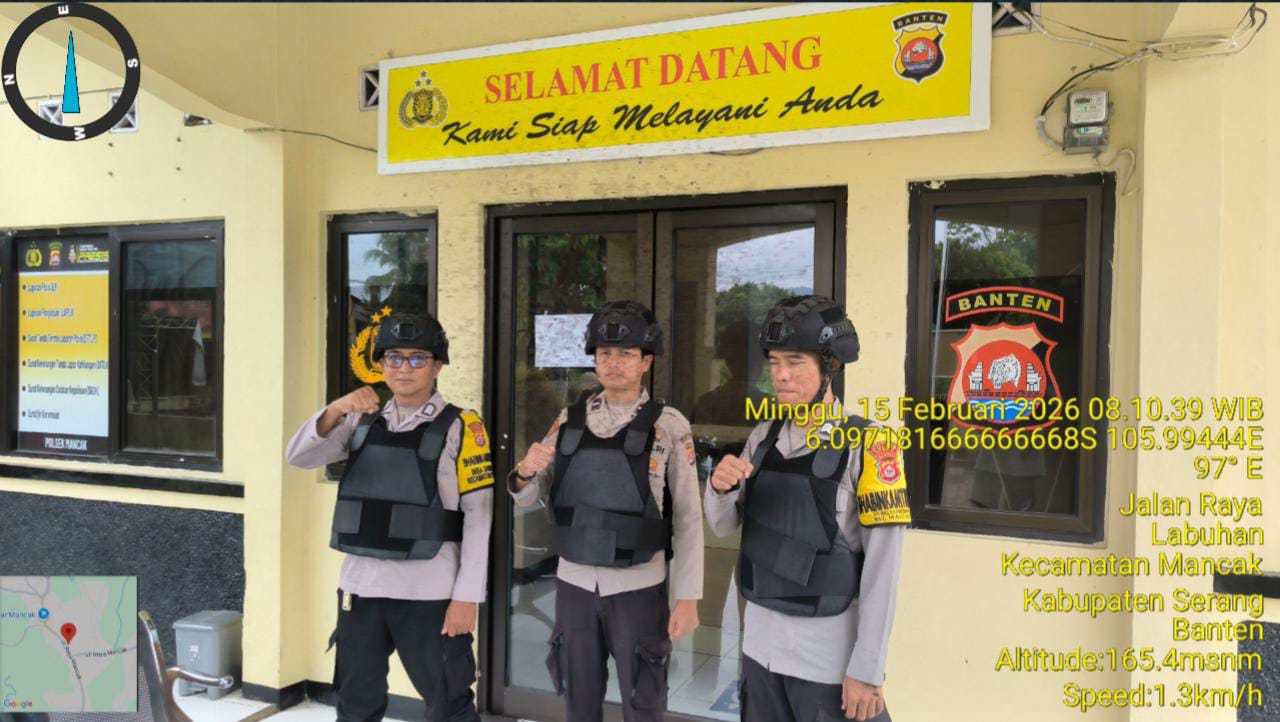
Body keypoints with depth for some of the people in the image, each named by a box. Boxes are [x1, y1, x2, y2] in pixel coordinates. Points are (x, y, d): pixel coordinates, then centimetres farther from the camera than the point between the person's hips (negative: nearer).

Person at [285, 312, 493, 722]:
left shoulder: (459, 428, -6)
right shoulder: (362, 422, 9)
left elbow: (478, 515, -8)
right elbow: (299, 457, -1)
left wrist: (466, 596, -12)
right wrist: (336, 410, -18)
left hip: (428, 593, -5)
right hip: (359, 586, 5)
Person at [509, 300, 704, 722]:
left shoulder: (669, 425, -8)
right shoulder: (569, 420, 2)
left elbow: (687, 517, -6)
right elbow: (530, 497, 4)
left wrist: (688, 597, -8)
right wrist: (525, 470, -18)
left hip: (638, 587, -3)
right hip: (574, 583, 3)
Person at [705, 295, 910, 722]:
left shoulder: (867, 445, -14)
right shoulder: (763, 437, 3)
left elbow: (883, 566, -14)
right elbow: (723, 527, 7)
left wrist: (867, 669, -14)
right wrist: (720, 486, -14)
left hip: (829, 653, -5)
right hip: (761, 642, 5)